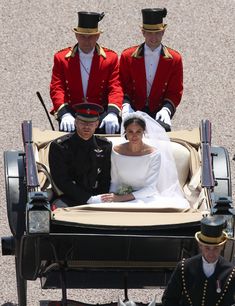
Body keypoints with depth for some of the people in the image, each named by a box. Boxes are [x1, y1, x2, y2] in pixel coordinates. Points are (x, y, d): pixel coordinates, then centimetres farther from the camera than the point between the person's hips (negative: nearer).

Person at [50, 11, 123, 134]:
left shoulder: (110, 58, 8)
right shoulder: (61, 58, 7)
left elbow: (115, 89, 0)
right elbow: (56, 89, -1)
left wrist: (112, 113, -21)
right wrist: (65, 114, -20)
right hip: (72, 114, -1)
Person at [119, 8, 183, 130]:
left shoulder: (174, 59, 3)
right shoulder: (128, 56, 3)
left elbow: (175, 92, 5)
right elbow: (122, 87, 6)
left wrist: (166, 109, -14)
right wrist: (126, 105, -13)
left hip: (158, 115, 0)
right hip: (133, 114, 0)